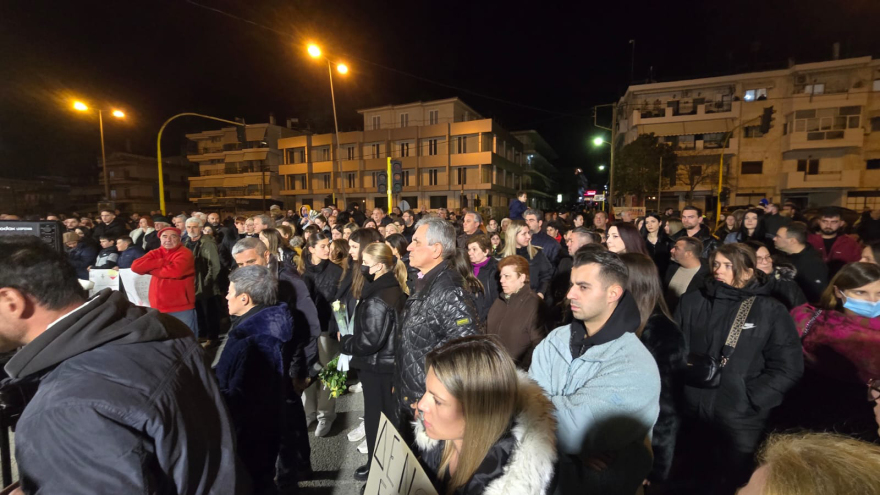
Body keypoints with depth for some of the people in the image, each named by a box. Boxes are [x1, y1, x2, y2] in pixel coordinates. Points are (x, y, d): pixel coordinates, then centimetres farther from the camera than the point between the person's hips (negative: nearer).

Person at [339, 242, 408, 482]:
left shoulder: (377, 299, -26)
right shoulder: (395, 289, 3)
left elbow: (369, 341, -25)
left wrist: (344, 341, -9)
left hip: (377, 365, -9)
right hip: (390, 362, 9)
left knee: (375, 417, 10)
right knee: (388, 415, 21)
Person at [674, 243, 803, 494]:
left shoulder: (771, 311, -4)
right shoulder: (692, 301, 1)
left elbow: (788, 367, -6)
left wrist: (749, 398, -13)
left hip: (740, 419, -1)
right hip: (691, 412, 2)